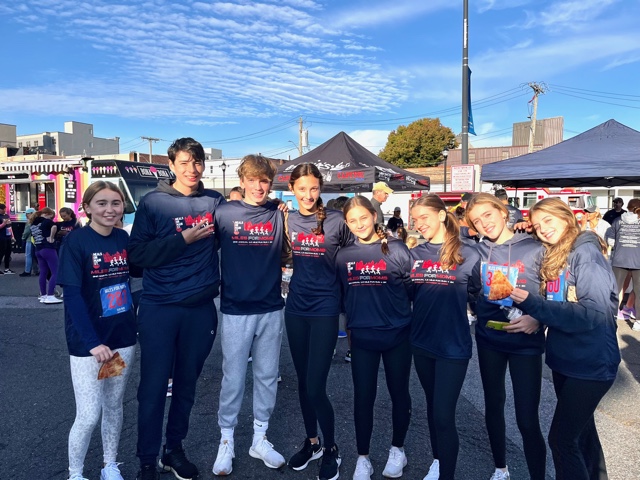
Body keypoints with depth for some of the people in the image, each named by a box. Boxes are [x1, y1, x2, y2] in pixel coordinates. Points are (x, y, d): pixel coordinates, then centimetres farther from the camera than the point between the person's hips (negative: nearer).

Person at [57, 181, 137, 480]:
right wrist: (93, 343, -23)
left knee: (114, 406, 16)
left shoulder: (124, 239, 1)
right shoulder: (75, 241, -13)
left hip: (123, 338, 5)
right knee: (88, 415, 1)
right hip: (88, 343, -4)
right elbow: (72, 295, -17)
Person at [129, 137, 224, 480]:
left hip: (201, 307, 3)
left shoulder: (215, 202, 4)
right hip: (159, 307, -2)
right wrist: (184, 238, -17)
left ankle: (174, 450, 34)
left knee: (187, 384, 14)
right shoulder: (152, 203, -3)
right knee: (153, 387, 5)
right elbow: (138, 254, -10)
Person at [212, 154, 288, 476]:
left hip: (271, 310, 2)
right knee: (233, 378, 7)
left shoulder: (279, 215, 2)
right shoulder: (224, 213, -4)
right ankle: (226, 441, 26)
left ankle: (260, 438, 30)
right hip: (236, 310, -2)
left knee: (267, 376, 12)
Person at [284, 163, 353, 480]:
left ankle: (331, 449, 21)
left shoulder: (336, 220, -8)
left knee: (316, 388, -4)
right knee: (303, 382, 15)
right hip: (295, 307, 4)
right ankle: (311, 442, 35)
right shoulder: (287, 220, 3)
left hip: (324, 308, -4)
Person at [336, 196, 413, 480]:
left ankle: (397, 450, 34)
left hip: (397, 334, -2)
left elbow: (414, 288, -4)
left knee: (399, 393, 14)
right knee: (363, 396, 9)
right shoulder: (343, 256, 2)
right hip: (362, 336, 2)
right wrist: (352, 320, 12)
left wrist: (396, 309, -5)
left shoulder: (397, 249, -8)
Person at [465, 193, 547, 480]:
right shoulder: (478, 252, 0)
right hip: (488, 340, 4)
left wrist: (537, 319, -21)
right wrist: (481, 315, -5)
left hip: (526, 343, -3)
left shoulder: (534, 249, -9)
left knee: (527, 420, -4)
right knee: (493, 407, 17)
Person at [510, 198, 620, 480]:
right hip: (563, 359, 8)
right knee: (580, 428, 23)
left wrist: (532, 303, -28)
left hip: (591, 364, -8)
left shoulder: (586, 251, -17)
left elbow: (595, 313, -25)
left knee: (562, 438, -4)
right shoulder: (552, 256, 5)